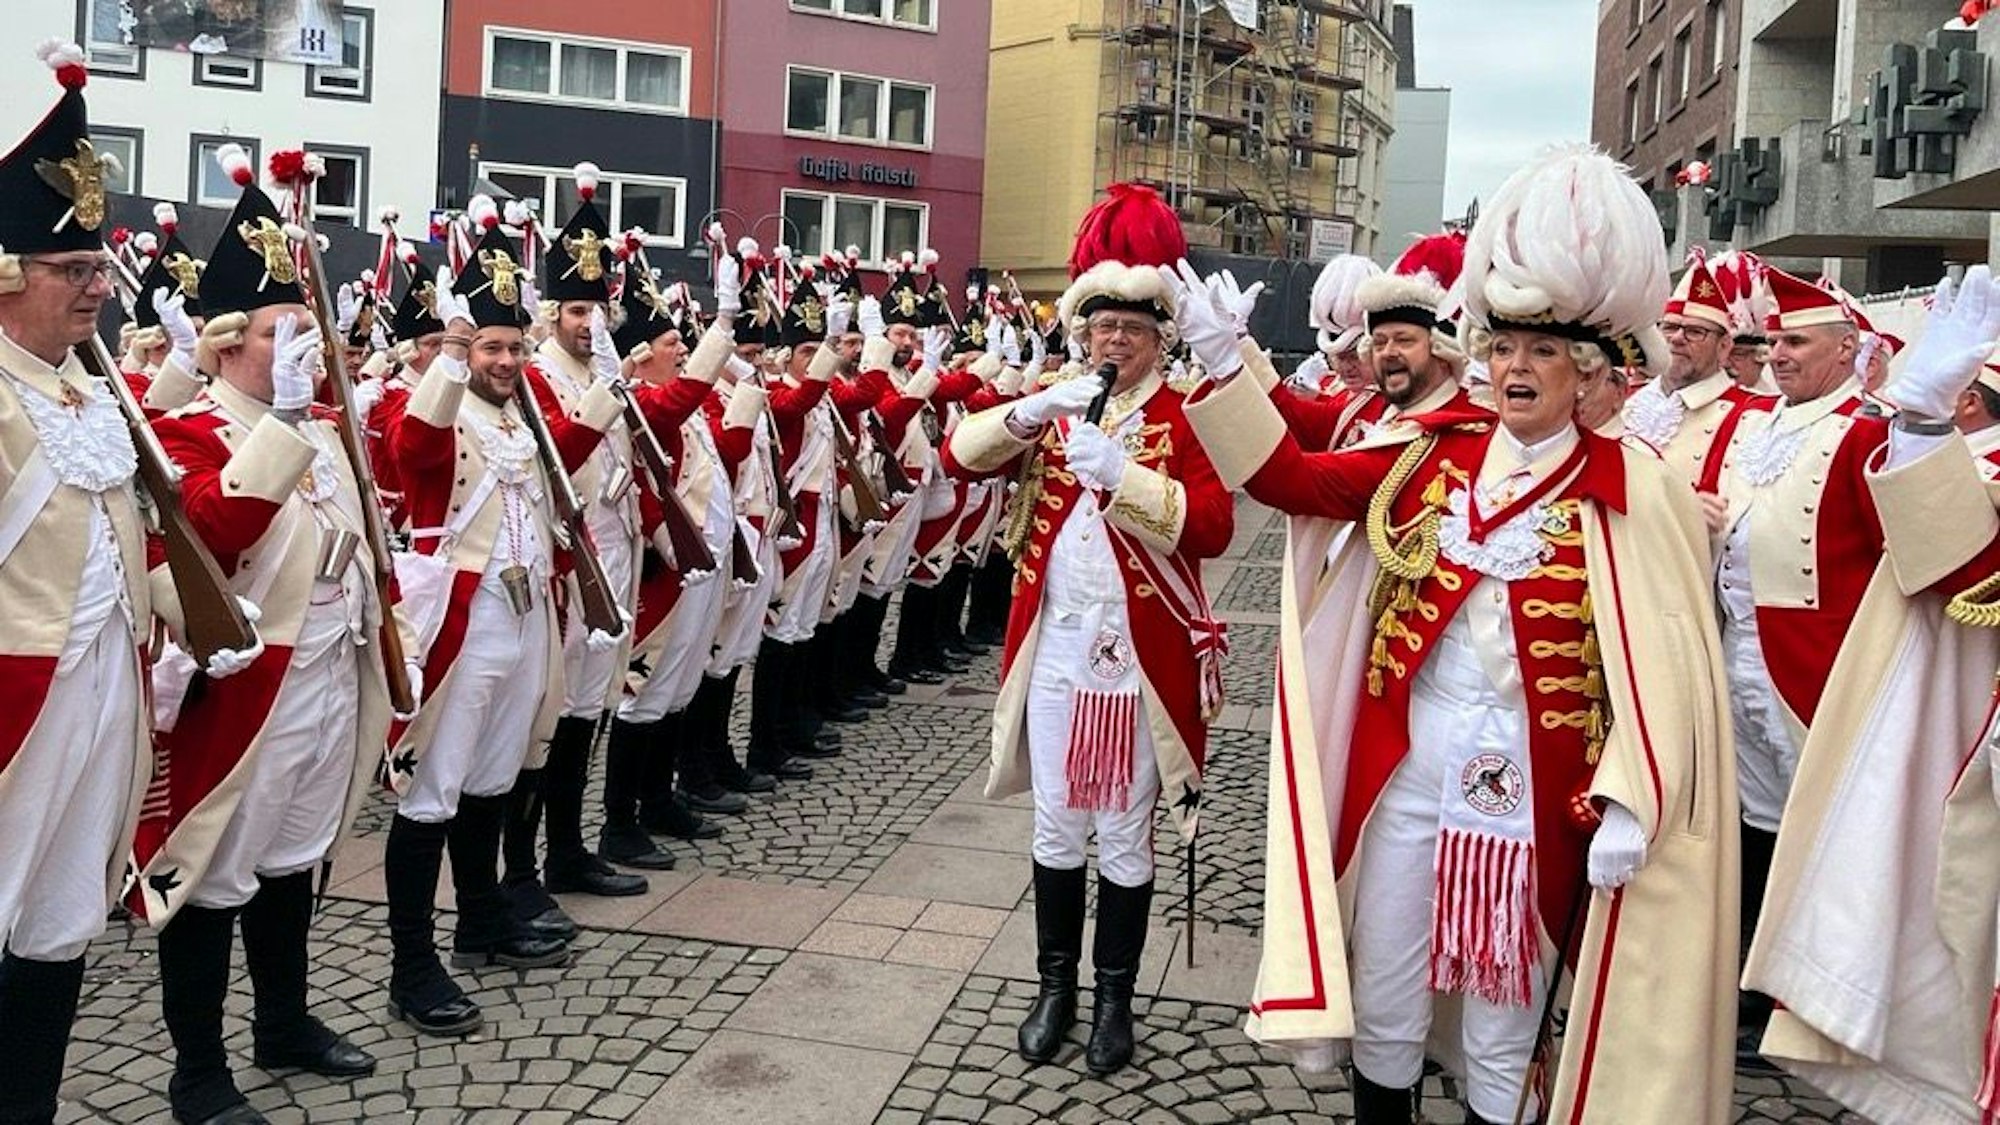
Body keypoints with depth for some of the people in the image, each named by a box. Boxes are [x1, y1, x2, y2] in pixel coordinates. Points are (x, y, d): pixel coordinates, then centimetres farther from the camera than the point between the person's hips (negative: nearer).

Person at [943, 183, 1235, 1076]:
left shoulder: (1184, 419, -3)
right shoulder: (1051, 409, 8)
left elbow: (1213, 528, -17)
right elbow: (958, 457, -2)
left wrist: (1120, 471, -27)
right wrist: (1034, 408, -17)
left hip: (1139, 658, -3)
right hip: (1056, 650, 3)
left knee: (1125, 836, 8)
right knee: (1056, 827, 12)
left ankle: (1115, 999, 23)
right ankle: (1056, 987, 28)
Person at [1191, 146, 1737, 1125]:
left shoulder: (1634, 493, -5)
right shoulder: (1431, 454, 4)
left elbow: (1665, 661, -8)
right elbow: (1291, 478, -2)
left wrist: (1628, 806, -16)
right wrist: (1220, 357, -12)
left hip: (1531, 795, -3)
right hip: (1406, 775, 3)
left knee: (1501, 1033, 12)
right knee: (1381, 1009, 15)